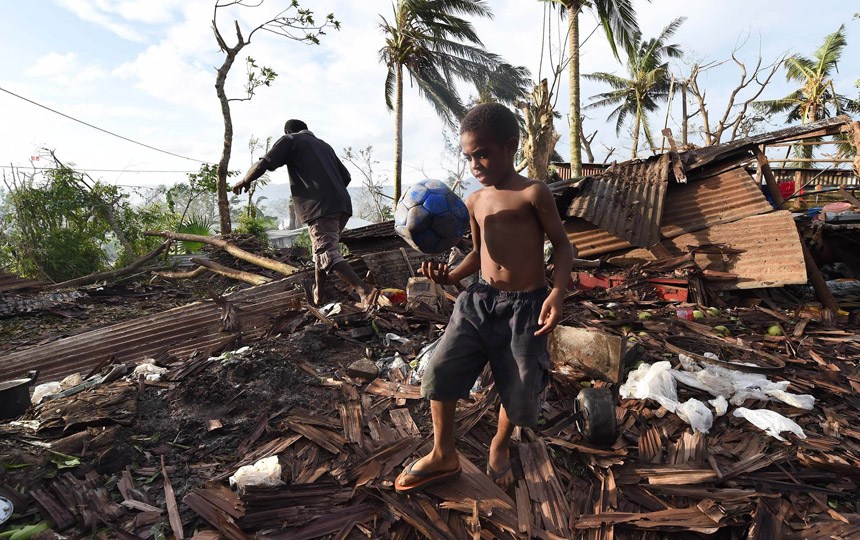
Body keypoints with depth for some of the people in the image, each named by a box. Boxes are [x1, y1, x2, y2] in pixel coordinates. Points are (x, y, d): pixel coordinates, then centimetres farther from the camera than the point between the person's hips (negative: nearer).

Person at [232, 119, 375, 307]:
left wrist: (245, 181, 17)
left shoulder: (290, 140, 11)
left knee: (328, 254, -10)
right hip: (343, 205, 7)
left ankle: (365, 290, -25)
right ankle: (319, 294, 26)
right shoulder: (324, 145, 29)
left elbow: (263, 164, 0)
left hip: (320, 207, -7)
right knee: (322, 248, 21)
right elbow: (346, 177, 26)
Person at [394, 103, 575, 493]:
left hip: (524, 305, -4)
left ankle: (499, 446, 39)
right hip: (480, 300, 4)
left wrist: (557, 292, -18)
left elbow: (563, 246, -3)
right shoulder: (474, 201, 11)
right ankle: (443, 455, 19)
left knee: (520, 392, 5)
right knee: (440, 371, -5)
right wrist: (450, 275, 2)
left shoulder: (533, 193, -5)